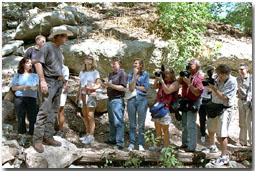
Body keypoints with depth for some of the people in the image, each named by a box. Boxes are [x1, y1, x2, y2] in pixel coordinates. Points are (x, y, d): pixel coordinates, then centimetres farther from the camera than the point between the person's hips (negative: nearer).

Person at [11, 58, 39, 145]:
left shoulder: (35, 75, 13)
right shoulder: (18, 75, 8)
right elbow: (13, 88, 0)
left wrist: (36, 86, -16)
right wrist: (24, 87, -13)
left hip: (32, 99, 1)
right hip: (19, 98, -1)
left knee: (33, 118, -5)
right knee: (21, 118, 1)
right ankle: (23, 136, 13)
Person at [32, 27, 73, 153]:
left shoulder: (58, 50, 18)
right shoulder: (47, 46, -6)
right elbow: (38, 63, -14)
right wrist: (42, 81, -21)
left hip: (58, 83, 9)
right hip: (49, 82, -9)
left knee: (54, 111, 8)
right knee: (44, 110, -13)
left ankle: (48, 137, 13)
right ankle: (37, 140, -8)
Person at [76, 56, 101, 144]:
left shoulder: (95, 72, 1)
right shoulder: (82, 73, 17)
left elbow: (98, 85, -4)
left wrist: (91, 88, -22)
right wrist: (77, 96, 18)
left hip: (91, 95, -6)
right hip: (82, 95, 6)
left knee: (90, 116, -10)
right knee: (85, 116, 6)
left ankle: (91, 136, -9)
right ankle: (88, 134, 15)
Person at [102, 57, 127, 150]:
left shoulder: (122, 74, -7)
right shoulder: (111, 74, 18)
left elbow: (123, 88, -15)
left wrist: (110, 85, -20)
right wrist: (105, 85, 4)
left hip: (117, 100, -9)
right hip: (110, 99, 9)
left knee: (118, 122, -9)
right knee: (111, 121, 15)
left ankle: (120, 143, -6)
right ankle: (112, 139, 26)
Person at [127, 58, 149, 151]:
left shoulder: (145, 75, 4)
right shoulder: (130, 75, 5)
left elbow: (146, 88, -5)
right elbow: (131, 89, -9)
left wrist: (135, 86, -3)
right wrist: (134, 75, -10)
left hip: (142, 99, -1)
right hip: (132, 99, 1)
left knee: (141, 124, 4)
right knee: (132, 124, 6)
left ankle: (140, 144, 13)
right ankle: (132, 143, 15)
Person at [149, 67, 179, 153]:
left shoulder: (175, 83, -3)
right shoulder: (163, 81, 18)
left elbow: (167, 91, -15)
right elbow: (155, 87, 21)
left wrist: (162, 81, -14)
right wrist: (156, 79, 7)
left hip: (166, 107, -7)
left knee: (165, 128, -4)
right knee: (157, 127, 12)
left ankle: (165, 147, 5)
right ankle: (158, 145, 23)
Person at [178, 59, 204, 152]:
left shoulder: (198, 78, -14)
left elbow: (197, 93, -22)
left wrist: (189, 83, -25)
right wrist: (182, 77, -10)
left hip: (193, 103, -8)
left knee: (191, 125, -7)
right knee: (184, 123, 17)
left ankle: (191, 147, 0)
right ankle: (185, 143, 30)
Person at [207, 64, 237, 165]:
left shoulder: (232, 82, -15)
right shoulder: (218, 79, 5)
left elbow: (225, 98, -21)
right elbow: (214, 94, 16)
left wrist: (214, 89, -22)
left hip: (225, 109, -7)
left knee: (222, 134, -8)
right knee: (210, 129, 20)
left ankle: (224, 157, 1)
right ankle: (212, 146, 45)